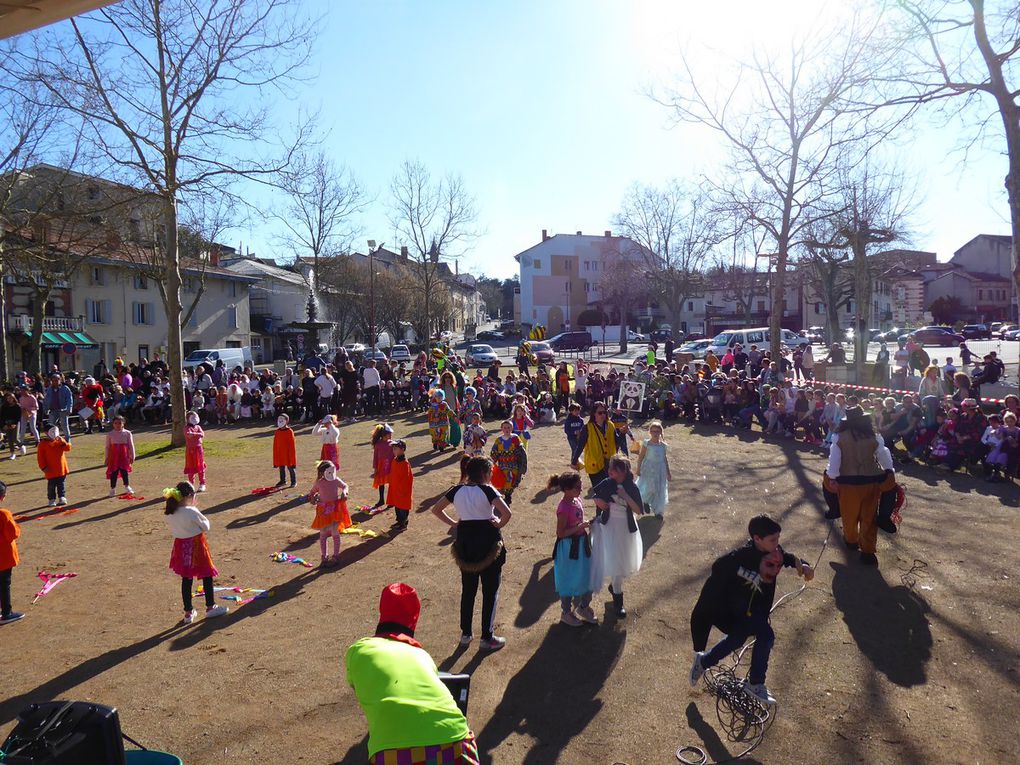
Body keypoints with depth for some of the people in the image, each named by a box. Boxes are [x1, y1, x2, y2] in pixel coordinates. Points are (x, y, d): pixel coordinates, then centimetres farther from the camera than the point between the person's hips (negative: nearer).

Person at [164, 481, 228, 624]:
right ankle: (210, 607, 22)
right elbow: (205, 527, -13)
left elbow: (173, 528, 8)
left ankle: (188, 612, 23)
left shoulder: (168, 514, -5)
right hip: (196, 546, -6)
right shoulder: (192, 512, -23)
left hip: (181, 547, 6)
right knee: (207, 576, 11)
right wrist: (204, 519, 8)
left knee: (186, 579, 15)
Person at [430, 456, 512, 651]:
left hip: (465, 541, 5)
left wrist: (453, 523, 8)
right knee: (490, 591, 8)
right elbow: (507, 513, -27)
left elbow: (435, 509, 7)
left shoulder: (458, 490, 1)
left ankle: (465, 634, 27)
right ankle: (487, 638, 14)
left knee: (468, 589, 18)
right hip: (488, 541, -5)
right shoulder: (487, 490, -14)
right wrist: (499, 524, -8)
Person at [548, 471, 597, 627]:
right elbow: (560, 533, -23)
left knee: (586, 576, 21)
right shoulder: (563, 508, -26)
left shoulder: (577, 499, -1)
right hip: (568, 547, -8)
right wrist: (581, 526, -27)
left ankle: (583, 606, 42)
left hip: (581, 543, 8)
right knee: (569, 580, 10)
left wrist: (587, 523, -3)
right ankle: (566, 612, 31)